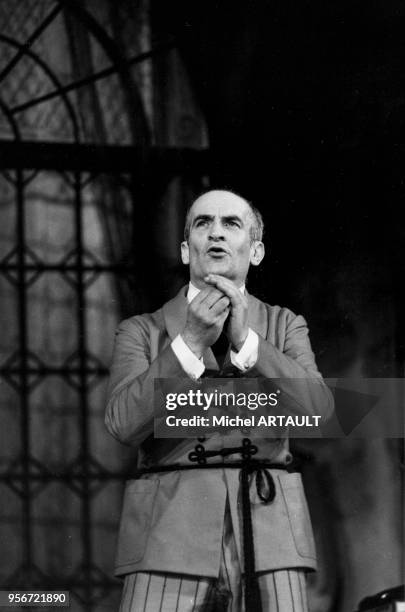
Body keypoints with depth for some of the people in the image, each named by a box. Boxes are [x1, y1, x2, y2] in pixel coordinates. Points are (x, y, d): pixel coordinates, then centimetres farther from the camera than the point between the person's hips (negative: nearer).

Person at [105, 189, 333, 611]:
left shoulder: (284, 328, 16)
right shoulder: (142, 333, 12)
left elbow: (315, 409, -4)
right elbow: (125, 423, -7)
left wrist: (244, 339, -15)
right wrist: (191, 341, -16)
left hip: (267, 544, 1)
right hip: (171, 543, -1)